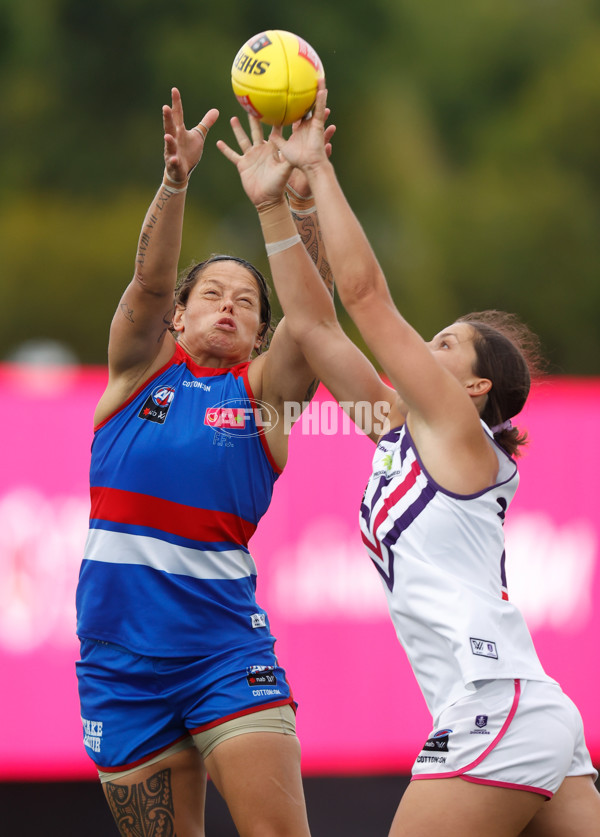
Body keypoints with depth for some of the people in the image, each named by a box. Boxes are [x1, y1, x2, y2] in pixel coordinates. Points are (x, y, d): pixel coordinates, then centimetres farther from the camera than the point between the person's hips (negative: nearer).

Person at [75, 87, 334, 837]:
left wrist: (301, 201, -28)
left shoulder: (262, 387, 5)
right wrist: (175, 181, -28)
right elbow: (149, 279, -10)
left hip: (225, 643, -1)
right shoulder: (143, 366, 7)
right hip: (121, 652, 1)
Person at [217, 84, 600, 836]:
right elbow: (315, 326, 21)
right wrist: (275, 204, 20)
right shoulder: (400, 434, 19)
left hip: (495, 710, -9)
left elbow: (364, 293, -5)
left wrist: (318, 168, 1)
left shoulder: (455, 423, -1)